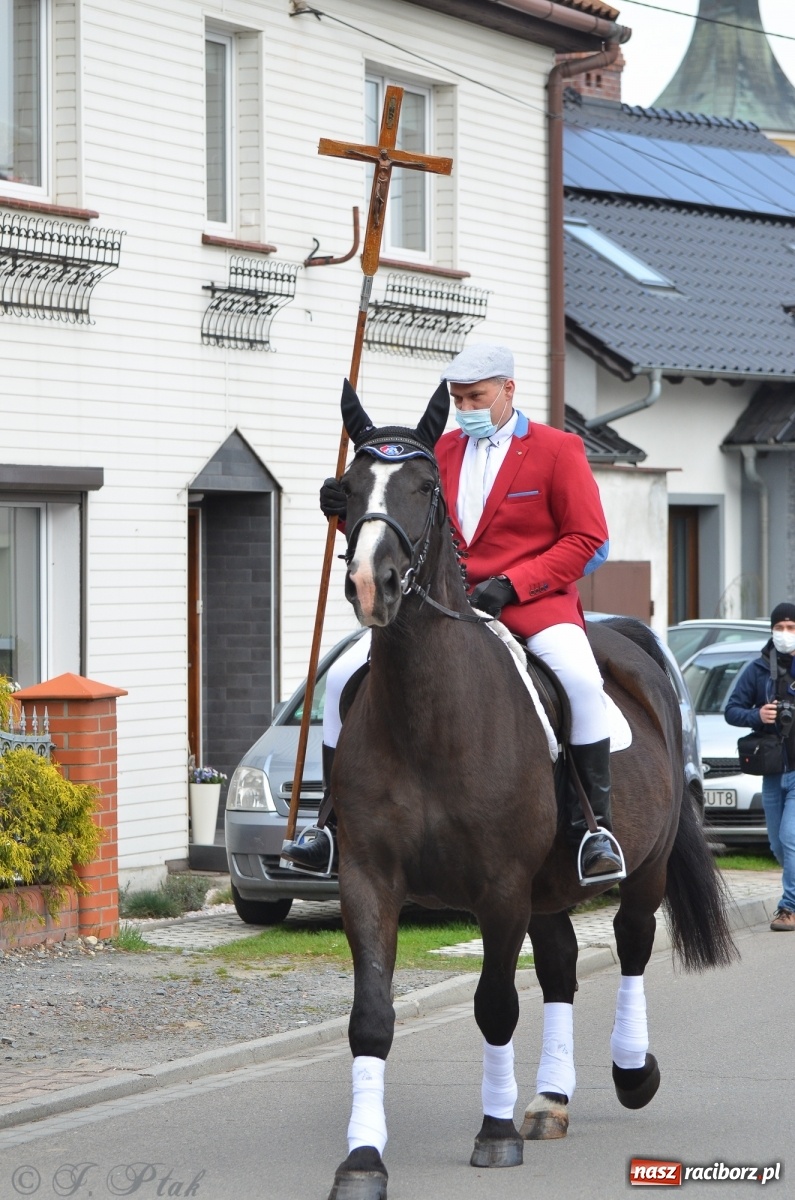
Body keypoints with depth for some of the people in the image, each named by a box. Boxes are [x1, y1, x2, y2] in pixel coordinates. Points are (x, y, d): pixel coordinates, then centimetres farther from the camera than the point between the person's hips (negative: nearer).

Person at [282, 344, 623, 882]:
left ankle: (595, 828, -21)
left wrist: (510, 584, -15)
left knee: (581, 679, -34)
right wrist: (354, 511, -4)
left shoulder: (558, 450, 1)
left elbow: (587, 540, -4)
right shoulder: (445, 450, 16)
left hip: (532, 601, -4)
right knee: (346, 676, -10)